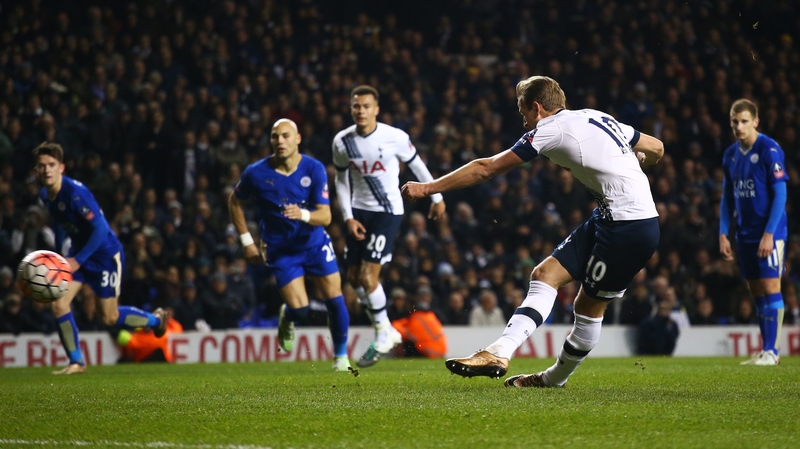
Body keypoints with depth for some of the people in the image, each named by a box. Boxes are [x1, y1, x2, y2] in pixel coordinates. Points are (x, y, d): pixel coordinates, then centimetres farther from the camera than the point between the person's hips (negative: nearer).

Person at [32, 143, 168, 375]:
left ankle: (155, 319, 30)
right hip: (79, 251, 7)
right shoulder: (45, 195, -3)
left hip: (106, 253, -7)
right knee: (59, 304, -8)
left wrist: (77, 261, -26)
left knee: (109, 317, 2)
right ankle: (76, 362, 5)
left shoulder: (75, 192, -28)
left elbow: (100, 229, -27)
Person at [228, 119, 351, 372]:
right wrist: (246, 241, 1)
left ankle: (341, 357, 17)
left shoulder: (314, 169, -11)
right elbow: (234, 202, 5)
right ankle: (287, 320, 25)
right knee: (299, 309, -13)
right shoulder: (256, 173, -13)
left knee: (335, 300, -4)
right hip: (281, 251, -1)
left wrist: (303, 214, -36)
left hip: (315, 244, 1)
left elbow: (325, 216, -14)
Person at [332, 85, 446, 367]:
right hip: (360, 211, 5)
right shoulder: (342, 142, -4)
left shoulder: (395, 137, -14)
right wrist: (348, 218, -1)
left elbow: (417, 166, 1)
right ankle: (387, 331, 22)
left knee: (368, 276, -13)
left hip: (388, 211, -5)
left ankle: (383, 336, 6)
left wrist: (437, 198, 8)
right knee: (354, 277, 5)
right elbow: (341, 181, 8)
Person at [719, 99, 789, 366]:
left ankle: (771, 351, -6)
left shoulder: (769, 150, -11)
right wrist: (723, 234, 8)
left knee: (770, 288, -8)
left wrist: (769, 234, -18)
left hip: (769, 233, -7)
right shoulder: (731, 155, 9)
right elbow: (728, 198, 16)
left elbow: (780, 194, -13)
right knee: (757, 292, 8)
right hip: (745, 234, 7)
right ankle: (765, 351, 13)